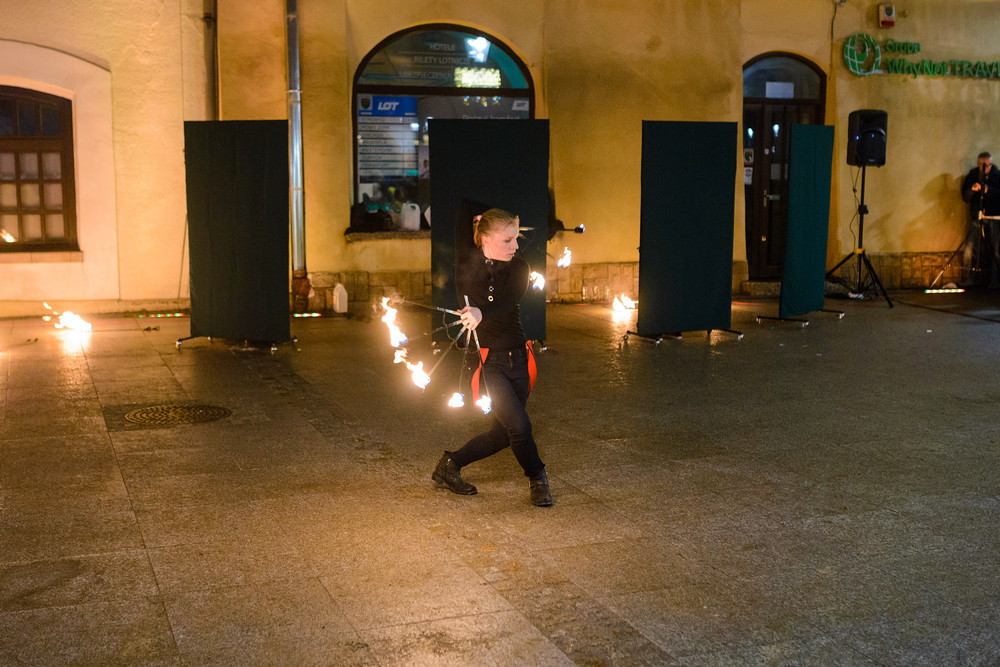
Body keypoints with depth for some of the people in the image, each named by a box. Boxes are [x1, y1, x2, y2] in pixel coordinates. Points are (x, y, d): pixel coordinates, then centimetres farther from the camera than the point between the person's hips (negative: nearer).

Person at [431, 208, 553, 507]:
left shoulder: (518, 268, -1)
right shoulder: (465, 266, -4)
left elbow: (507, 302, -20)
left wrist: (481, 313, -40)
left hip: (516, 359, 5)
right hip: (487, 360, -4)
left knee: (503, 433, 9)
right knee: (519, 425, -14)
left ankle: (450, 465, 29)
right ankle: (537, 478, 14)